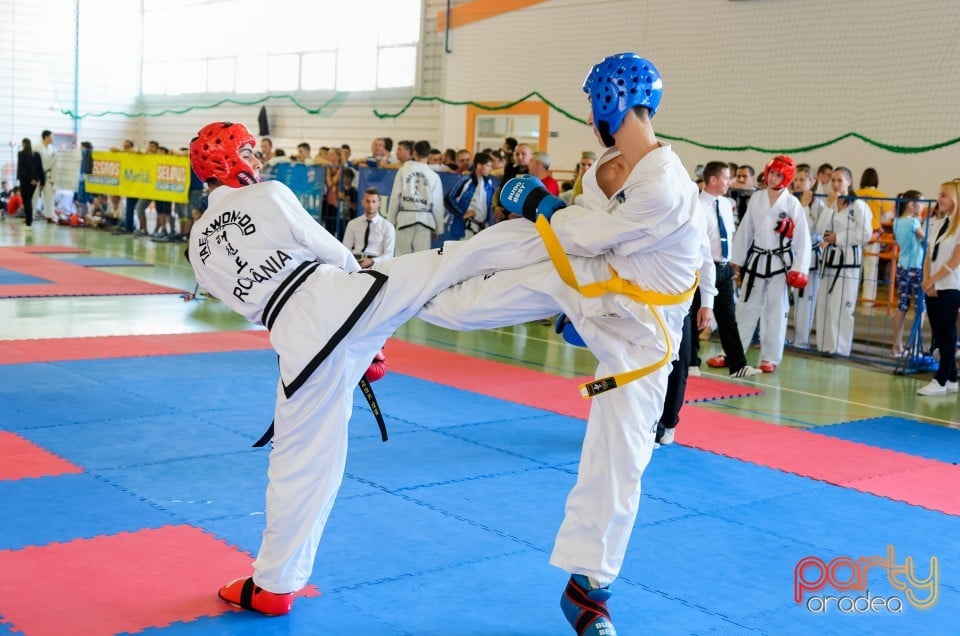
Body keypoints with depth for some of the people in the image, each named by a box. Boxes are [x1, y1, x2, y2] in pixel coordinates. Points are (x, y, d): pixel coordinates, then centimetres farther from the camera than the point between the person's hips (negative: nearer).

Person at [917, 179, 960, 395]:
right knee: (939, 336, 8)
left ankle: (941, 381, -2)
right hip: (931, 288, 7)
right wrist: (927, 281, -3)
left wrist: (931, 280, -11)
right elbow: (929, 256, 11)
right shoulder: (937, 224, 13)